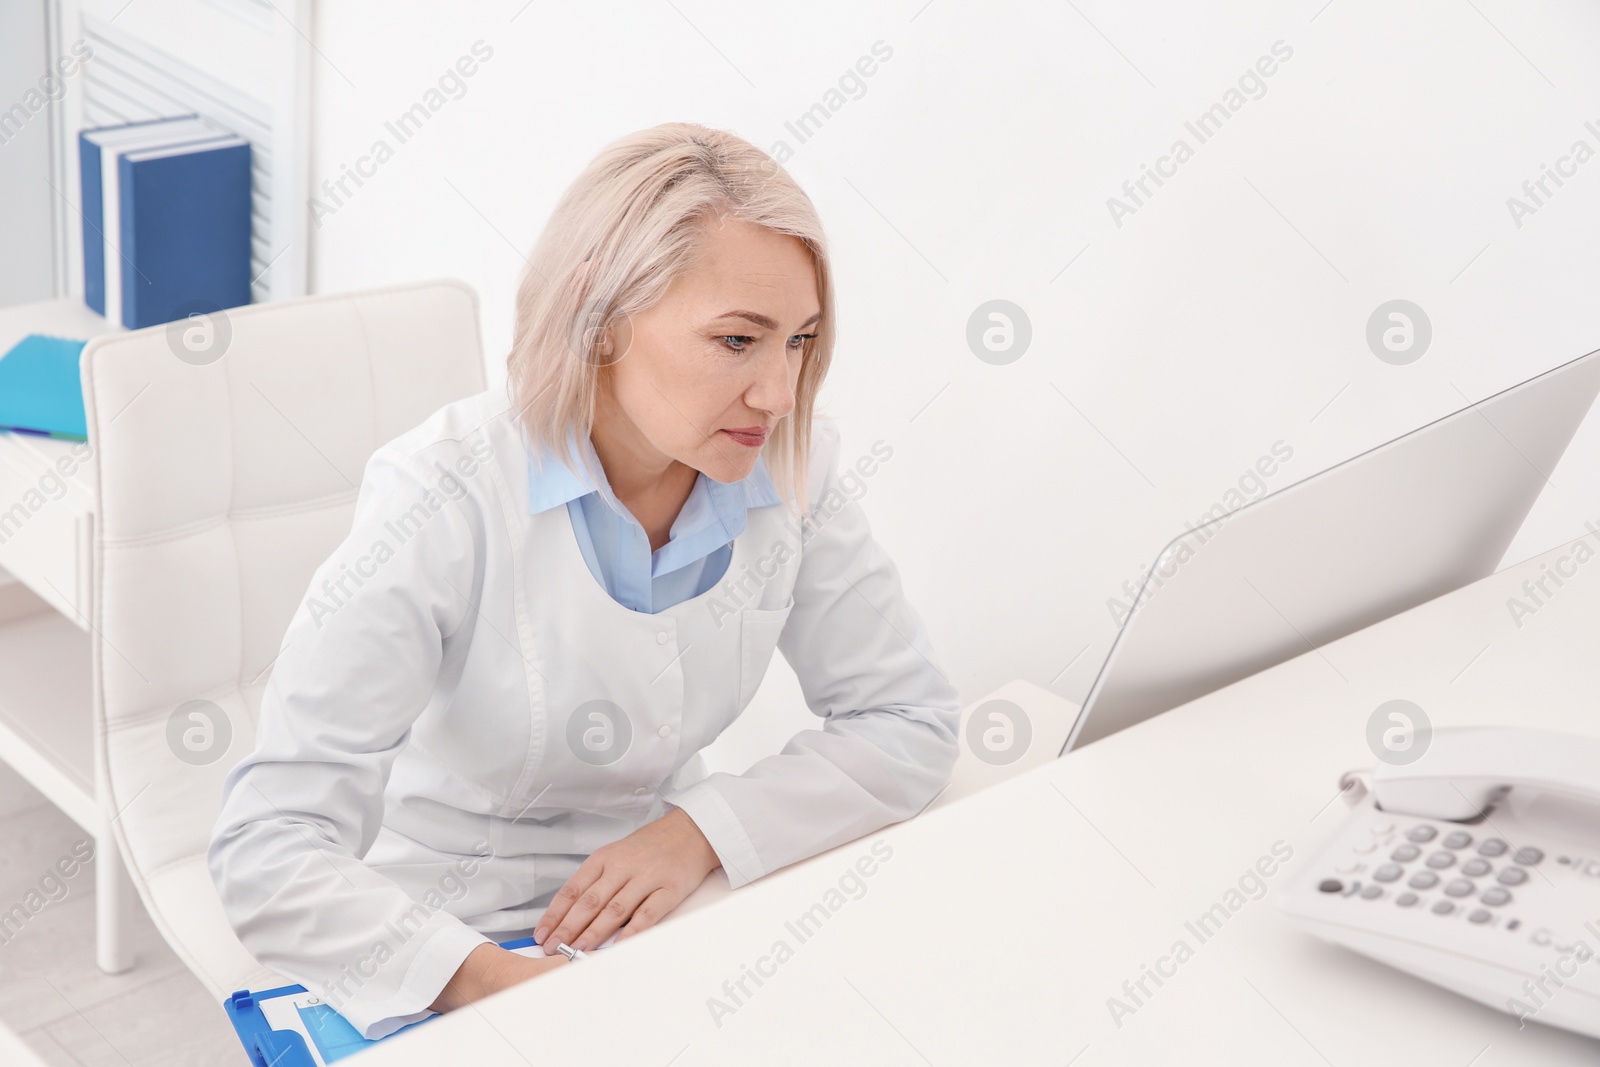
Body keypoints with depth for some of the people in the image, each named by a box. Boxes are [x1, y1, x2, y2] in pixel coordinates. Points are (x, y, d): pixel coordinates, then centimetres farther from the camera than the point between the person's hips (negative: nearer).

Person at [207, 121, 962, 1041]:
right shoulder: (445, 495, -22)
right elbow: (269, 853, -25)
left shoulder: (792, 467, -8)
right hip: (445, 937, -4)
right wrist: (486, 979, -39)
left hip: (659, 907, 5)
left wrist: (705, 828, -16)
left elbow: (912, 722, -1)